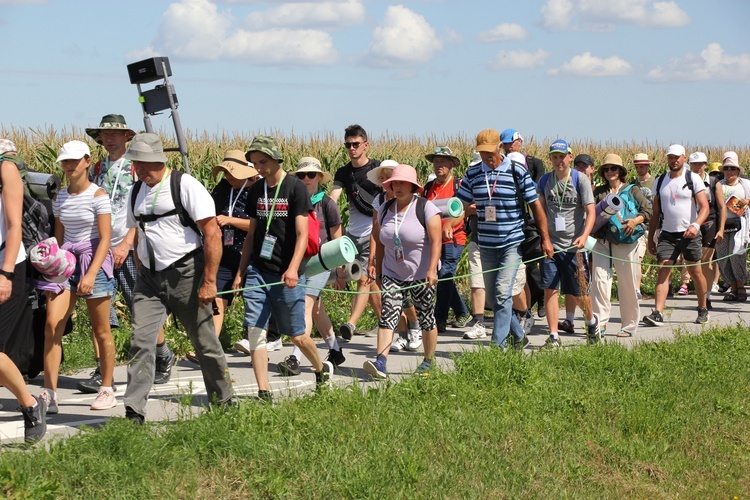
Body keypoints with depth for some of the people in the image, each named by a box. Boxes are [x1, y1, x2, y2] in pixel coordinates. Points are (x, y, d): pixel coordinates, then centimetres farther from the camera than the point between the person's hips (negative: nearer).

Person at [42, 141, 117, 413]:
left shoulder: (98, 195, -7)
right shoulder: (60, 198, 9)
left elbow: (105, 238, -11)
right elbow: (59, 236, 15)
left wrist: (91, 274, -20)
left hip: (95, 260, -5)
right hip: (67, 261, 5)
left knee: (101, 330, 3)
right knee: (52, 324, -9)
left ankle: (106, 390, 16)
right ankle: (49, 393, -9)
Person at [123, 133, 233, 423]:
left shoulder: (185, 186, -10)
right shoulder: (137, 192, 10)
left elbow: (212, 234, -14)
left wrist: (209, 282, -17)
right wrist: (141, 274, 16)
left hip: (185, 274, -5)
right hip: (149, 279, 5)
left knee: (205, 343, 5)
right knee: (140, 341, -8)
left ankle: (224, 404, 22)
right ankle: (134, 413, -9)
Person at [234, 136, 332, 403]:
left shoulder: (295, 188, -7)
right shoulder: (256, 191, 10)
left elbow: (302, 234, -12)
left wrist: (293, 268, -25)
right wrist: (241, 271, 11)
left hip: (286, 275, -5)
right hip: (257, 271, 5)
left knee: (296, 334, 5)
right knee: (255, 330, -7)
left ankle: (322, 369, 33)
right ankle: (264, 393, -3)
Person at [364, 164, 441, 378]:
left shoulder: (425, 208, -8)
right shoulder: (385, 209, 7)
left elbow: (436, 241, -15)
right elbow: (380, 243, 14)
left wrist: (432, 270, -25)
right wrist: (379, 272, 13)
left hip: (421, 276, -3)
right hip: (392, 274, 4)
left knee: (426, 318, 6)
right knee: (387, 316, -11)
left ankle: (429, 361, 21)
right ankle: (380, 363, -22)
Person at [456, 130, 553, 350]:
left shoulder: (517, 171, -6)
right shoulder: (472, 174, 4)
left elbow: (535, 206, -1)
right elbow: (461, 205, 4)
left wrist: (545, 239, -1)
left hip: (513, 243, -4)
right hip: (486, 245, 4)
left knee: (503, 293, -15)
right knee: (493, 296, 10)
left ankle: (498, 344, -12)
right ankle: (518, 336, 28)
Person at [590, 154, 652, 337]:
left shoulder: (632, 191, 8)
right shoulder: (598, 192, 14)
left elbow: (648, 209, 0)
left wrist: (635, 221, -17)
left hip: (625, 243, -2)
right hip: (602, 242, 2)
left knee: (627, 284, 3)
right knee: (599, 280, -11)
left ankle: (629, 325, 13)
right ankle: (600, 321, -9)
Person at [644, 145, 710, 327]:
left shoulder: (693, 179, -2)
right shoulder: (660, 181, 10)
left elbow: (704, 207, -10)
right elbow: (655, 212, 15)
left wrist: (696, 225, -28)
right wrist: (650, 238, 11)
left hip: (689, 234, -2)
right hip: (667, 234, 3)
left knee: (695, 272, 7)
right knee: (663, 270, -11)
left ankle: (703, 310, 25)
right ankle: (657, 313, -19)